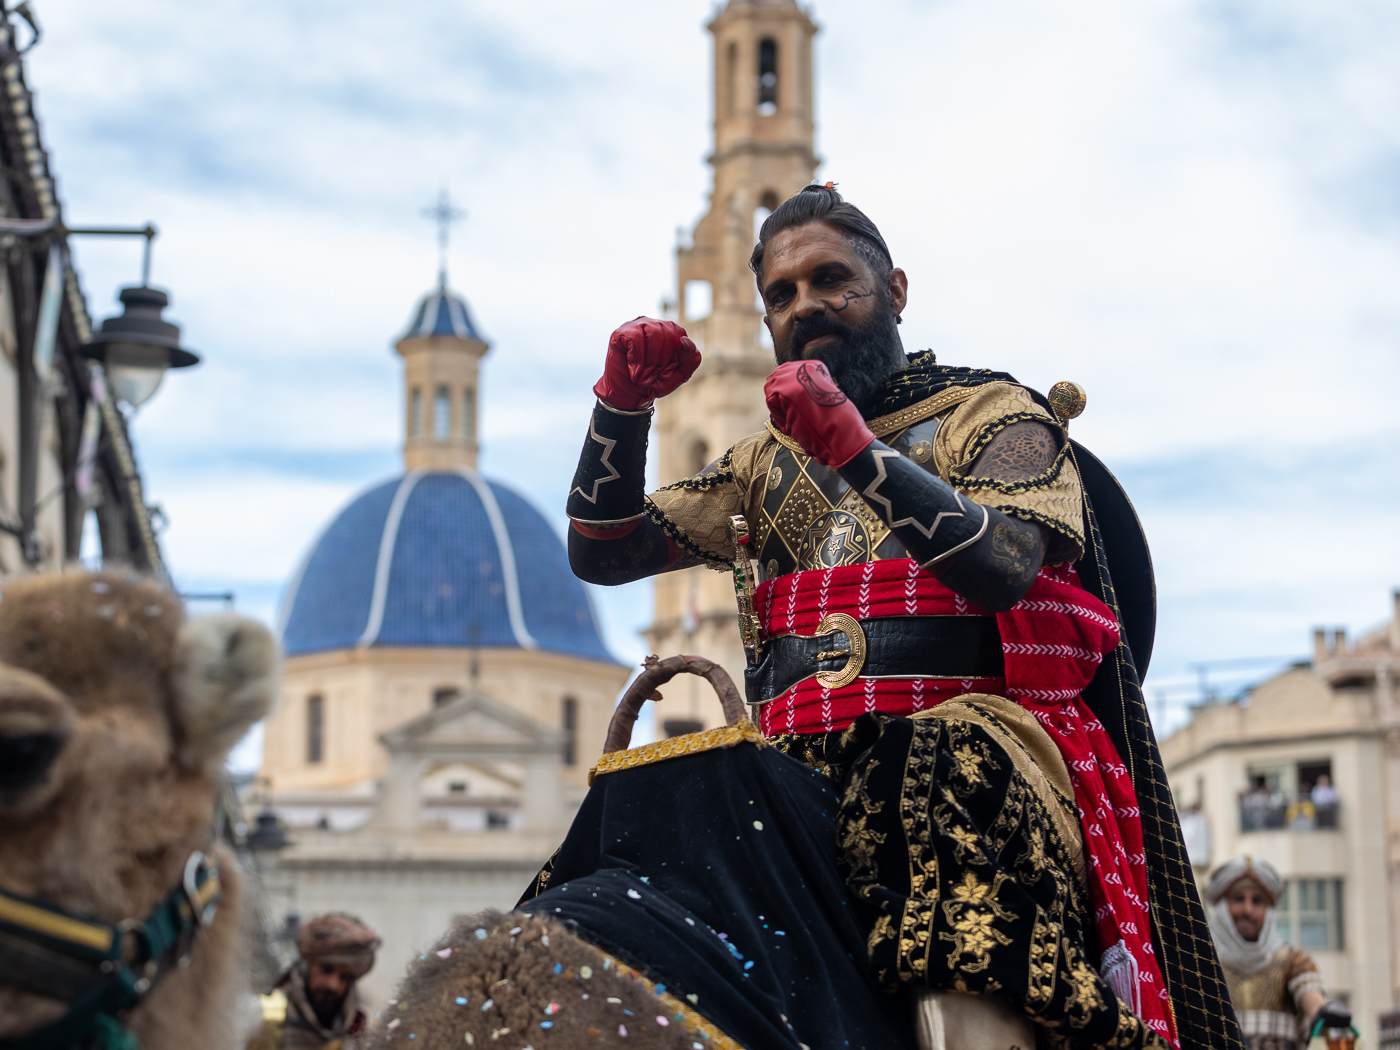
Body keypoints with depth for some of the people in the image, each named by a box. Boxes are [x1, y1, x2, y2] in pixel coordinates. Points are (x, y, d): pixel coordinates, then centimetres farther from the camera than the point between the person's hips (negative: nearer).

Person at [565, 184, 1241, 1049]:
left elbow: (1004, 570, -10)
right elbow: (604, 554, 22)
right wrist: (623, 406, 6)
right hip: (800, 765, 5)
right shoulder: (769, 463, 25)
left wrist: (853, 446, -19)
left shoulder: (993, 414, 10)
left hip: (971, 736, -5)